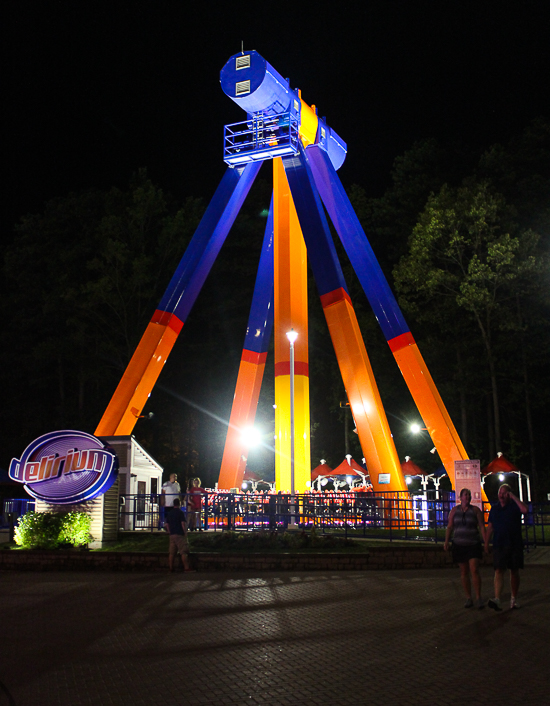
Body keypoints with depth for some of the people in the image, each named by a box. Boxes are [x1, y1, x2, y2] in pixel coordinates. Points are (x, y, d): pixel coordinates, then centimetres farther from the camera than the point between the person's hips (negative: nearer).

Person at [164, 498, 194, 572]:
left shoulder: (169, 513, 11)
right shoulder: (180, 512, -8)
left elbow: (166, 524, 13)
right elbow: (183, 523, -13)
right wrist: (185, 533, -7)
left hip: (172, 535, 6)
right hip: (180, 534, -6)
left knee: (172, 552, 8)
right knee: (184, 552, -4)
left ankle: (171, 567, 10)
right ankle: (186, 567, -7)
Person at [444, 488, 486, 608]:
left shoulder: (475, 510, 1)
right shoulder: (454, 510, 6)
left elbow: (482, 527, 0)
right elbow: (449, 527, 7)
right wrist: (446, 542, -2)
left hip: (473, 544, -2)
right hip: (459, 545, 2)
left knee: (474, 570, -13)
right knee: (464, 572, 5)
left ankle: (478, 598, -3)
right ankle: (468, 598, 13)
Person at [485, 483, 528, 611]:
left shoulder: (514, 506, 2)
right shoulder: (494, 509, 12)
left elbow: (525, 509, -22)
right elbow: (490, 527, 16)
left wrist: (514, 497, -14)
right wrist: (486, 543, 12)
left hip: (515, 544, -1)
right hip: (499, 545, 1)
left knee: (514, 572, 7)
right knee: (499, 571, -11)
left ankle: (514, 599, 20)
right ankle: (497, 600, -22)